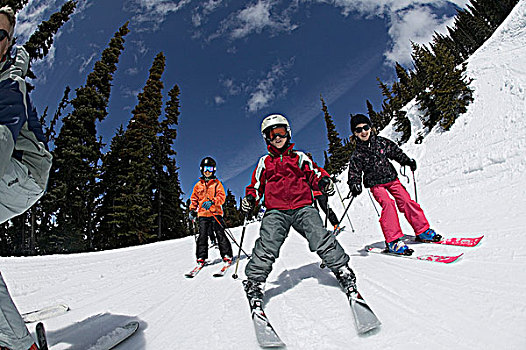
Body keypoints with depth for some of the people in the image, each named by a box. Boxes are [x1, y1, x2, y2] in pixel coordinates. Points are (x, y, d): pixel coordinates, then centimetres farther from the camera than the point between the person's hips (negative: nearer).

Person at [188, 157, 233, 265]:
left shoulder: (217, 183, 7)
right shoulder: (198, 185, 16)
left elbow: (222, 197, -4)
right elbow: (194, 199, 22)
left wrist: (212, 202, -20)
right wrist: (192, 210, 10)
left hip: (215, 213, -2)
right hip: (202, 215, 3)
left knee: (220, 234, -4)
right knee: (202, 235, -1)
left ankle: (227, 255, 3)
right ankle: (201, 257, 9)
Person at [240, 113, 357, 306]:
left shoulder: (299, 157, 18)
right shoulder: (264, 162, 20)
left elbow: (313, 174, 14)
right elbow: (257, 185, 21)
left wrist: (323, 181, -9)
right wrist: (250, 198, 0)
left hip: (303, 207, 0)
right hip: (275, 211, 0)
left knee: (321, 239, -15)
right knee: (266, 247, -17)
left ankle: (343, 270, 1)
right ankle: (254, 282, -5)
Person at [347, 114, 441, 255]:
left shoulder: (381, 142, 4)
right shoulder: (357, 155, -5)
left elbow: (396, 152, 15)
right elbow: (354, 174, -9)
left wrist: (408, 161, 2)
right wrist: (355, 185, -27)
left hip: (391, 178, 3)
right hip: (376, 184, -3)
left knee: (406, 201, -8)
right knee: (388, 204, -23)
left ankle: (423, 231, 10)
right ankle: (392, 240, -18)